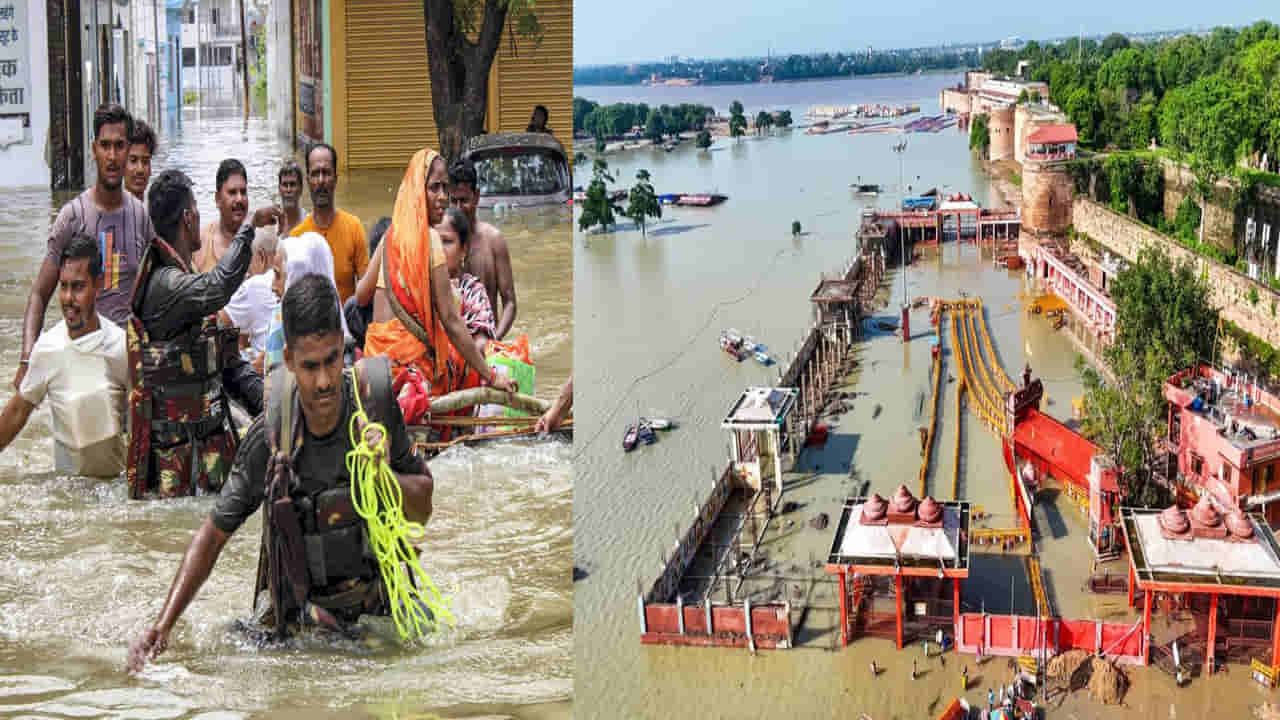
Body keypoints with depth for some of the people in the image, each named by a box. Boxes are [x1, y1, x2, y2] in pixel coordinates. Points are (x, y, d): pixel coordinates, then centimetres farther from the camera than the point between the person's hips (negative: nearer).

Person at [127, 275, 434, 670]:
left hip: (378, 611, 1)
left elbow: (423, 510, 0)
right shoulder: (269, 437, -15)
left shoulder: (376, 404, -12)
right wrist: (162, 626, -13)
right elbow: (213, 534, -4)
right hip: (298, 621, 0)